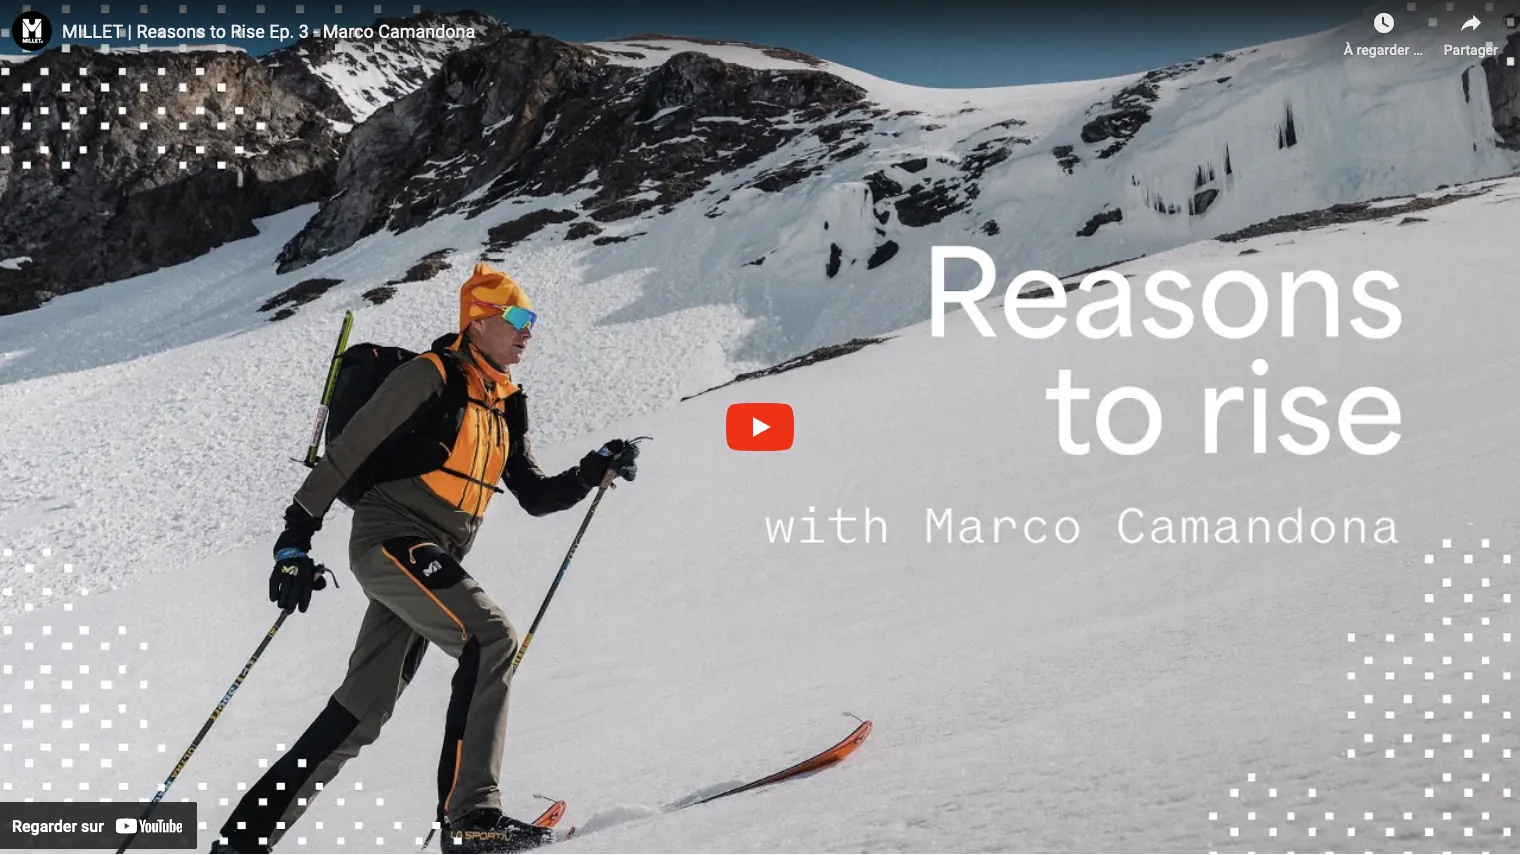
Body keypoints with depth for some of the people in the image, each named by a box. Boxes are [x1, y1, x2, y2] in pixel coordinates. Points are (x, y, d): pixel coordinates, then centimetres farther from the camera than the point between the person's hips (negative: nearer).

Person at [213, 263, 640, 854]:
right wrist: (297, 537, -12)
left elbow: (535, 495, 18)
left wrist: (595, 473, 1)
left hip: (433, 563, 8)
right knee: (491, 637, -25)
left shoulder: (504, 405, 18)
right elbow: (346, 451, -8)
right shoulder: (430, 376, -6)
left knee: (362, 712, 8)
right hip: (392, 540, -8)